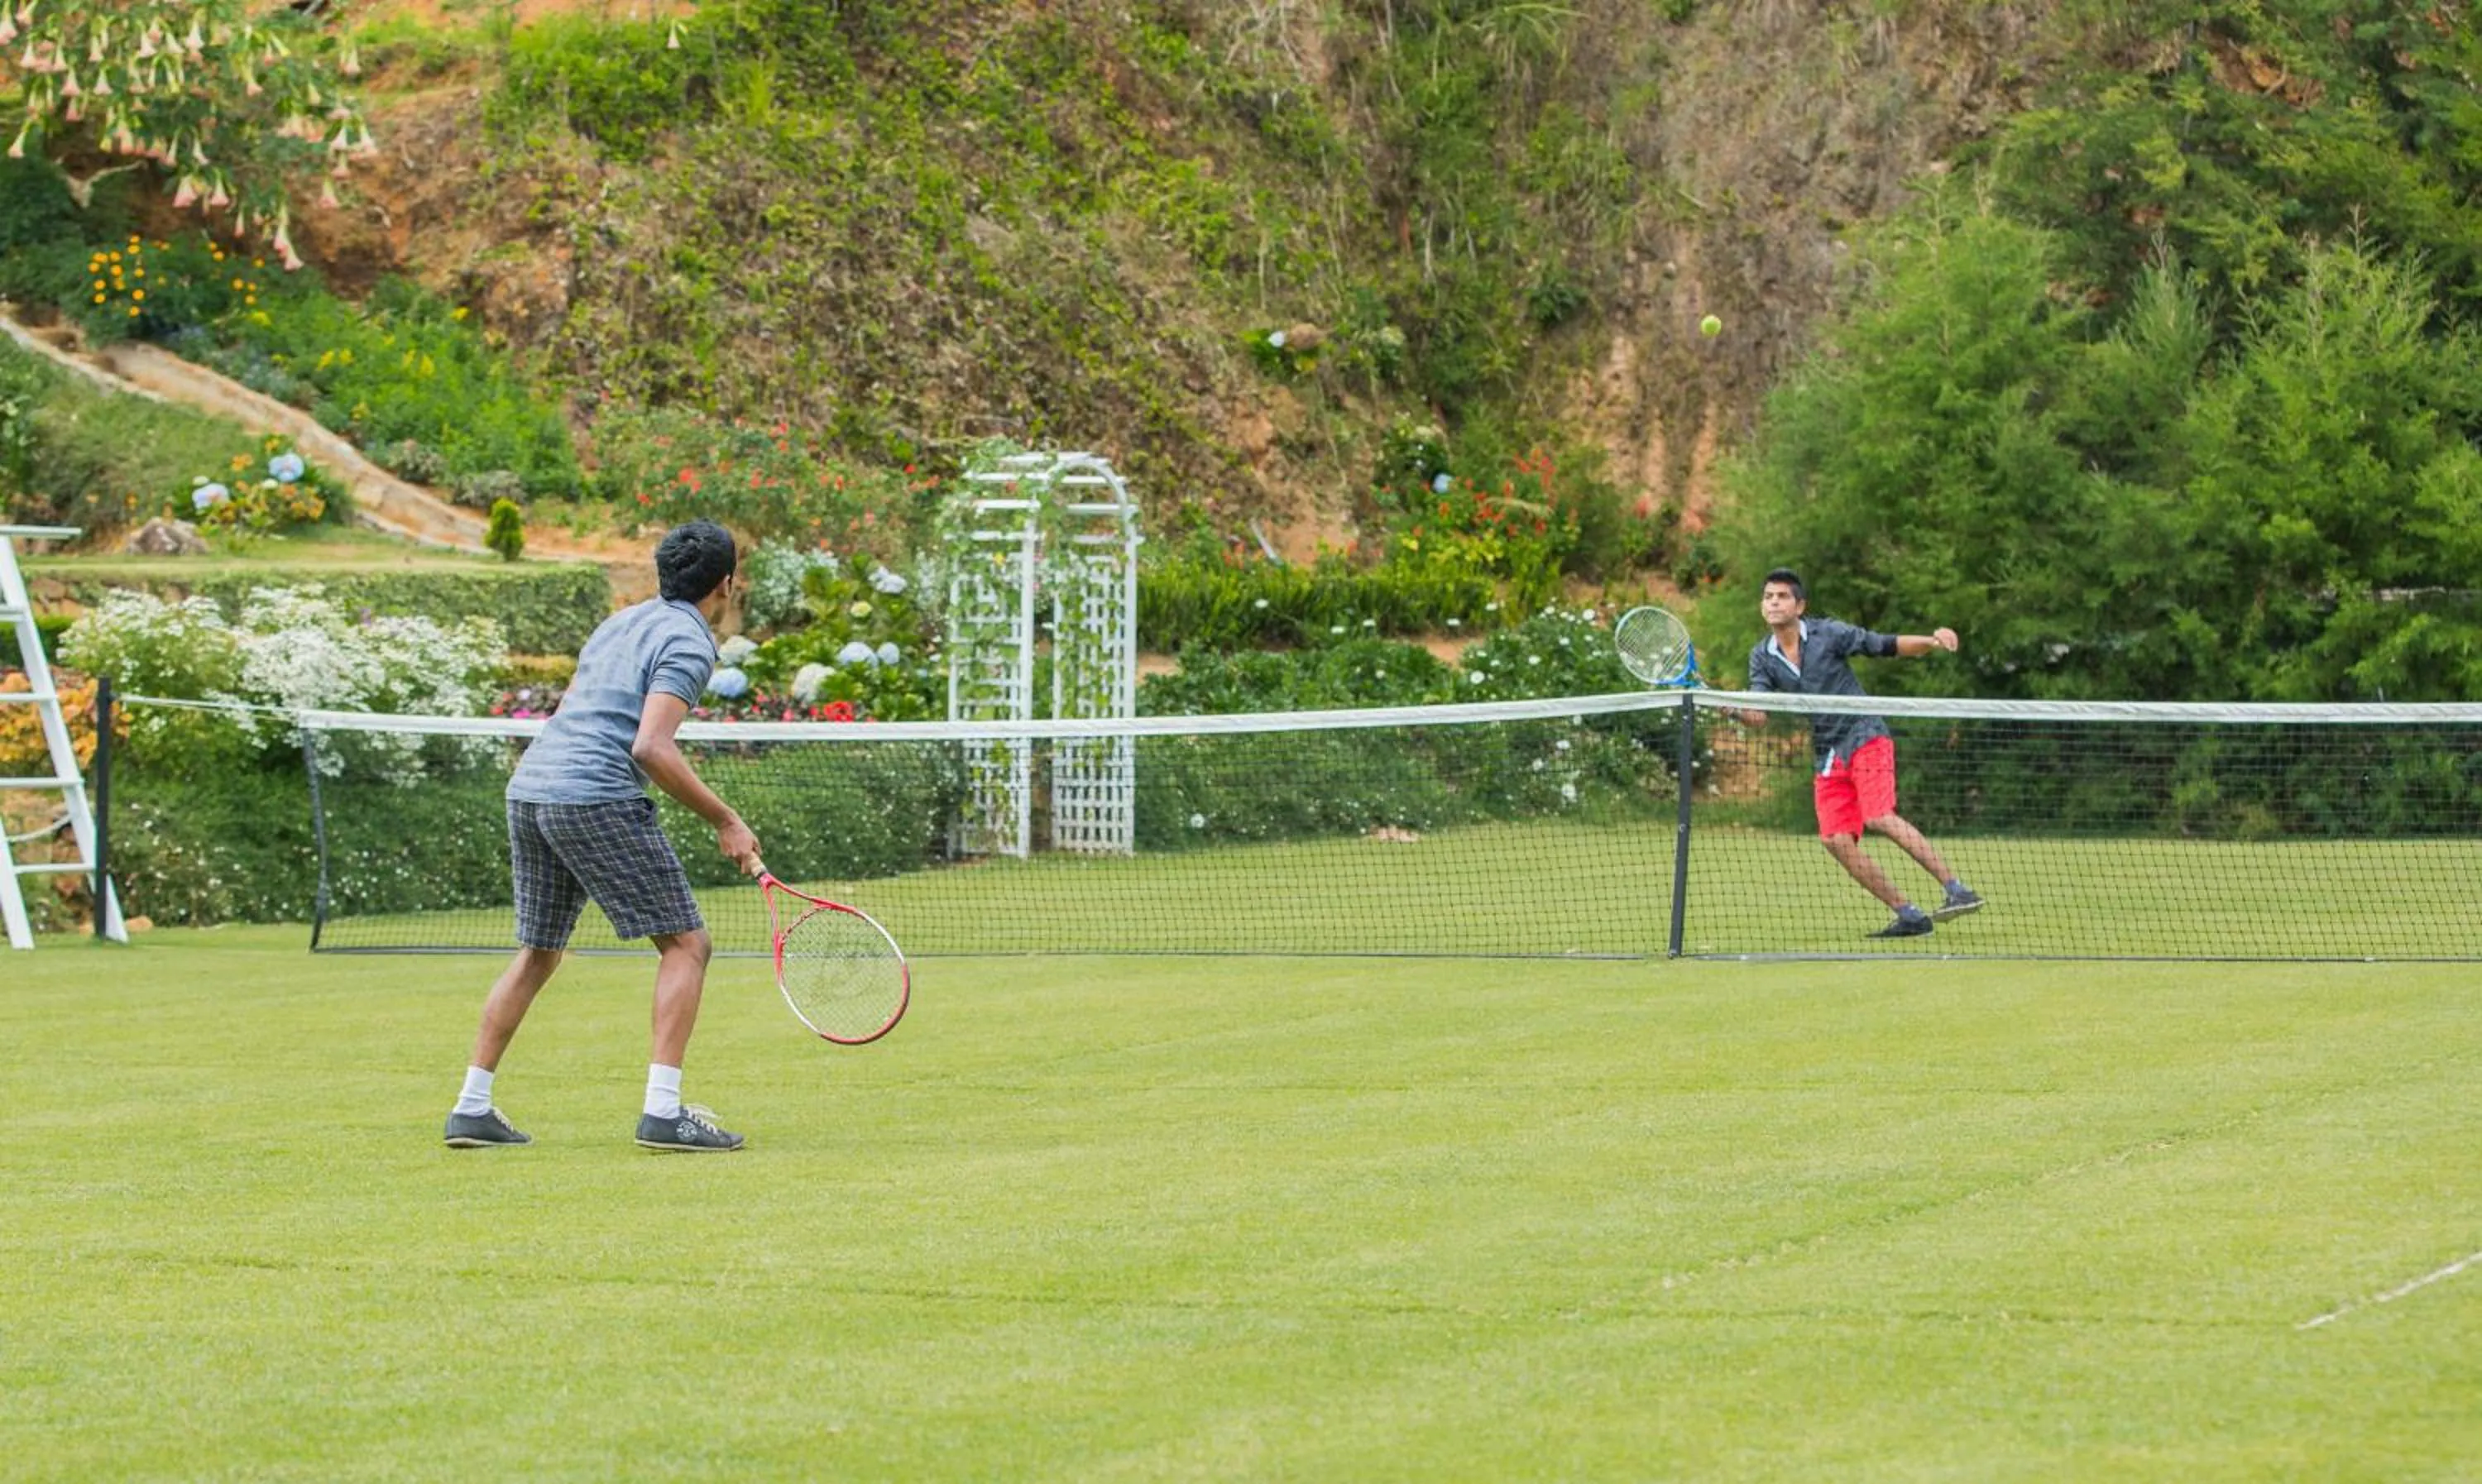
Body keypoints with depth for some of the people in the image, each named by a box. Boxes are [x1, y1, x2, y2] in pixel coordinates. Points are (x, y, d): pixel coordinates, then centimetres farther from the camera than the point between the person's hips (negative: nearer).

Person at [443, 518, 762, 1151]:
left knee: (537, 953, 20)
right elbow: (651, 747, -17)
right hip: (596, 797, -9)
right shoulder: (688, 642, -5)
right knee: (685, 943, -2)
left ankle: (472, 1109, 18)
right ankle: (663, 1111, -12)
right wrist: (725, 821, -13)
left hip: (527, 787, 9)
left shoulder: (622, 621, 22)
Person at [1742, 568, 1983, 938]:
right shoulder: (1762, 656, 5)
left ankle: (1956, 889, -24)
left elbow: (1888, 645, -5)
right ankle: (1909, 916, -1)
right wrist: (1742, 709, -30)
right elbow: (1760, 711, -6)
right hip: (1827, 758, 5)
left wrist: (1932, 641, -22)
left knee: (1880, 817, -24)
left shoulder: (1828, 633, -6)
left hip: (1865, 738, -5)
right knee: (1836, 840, -8)